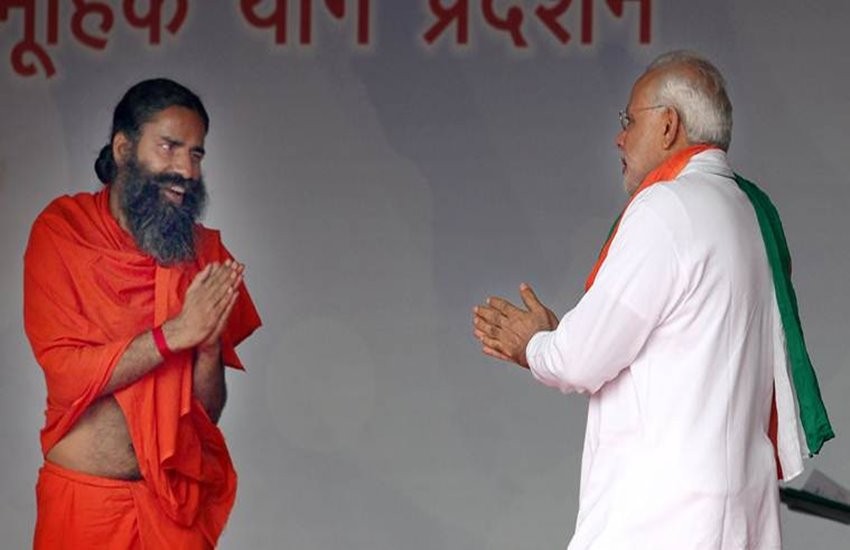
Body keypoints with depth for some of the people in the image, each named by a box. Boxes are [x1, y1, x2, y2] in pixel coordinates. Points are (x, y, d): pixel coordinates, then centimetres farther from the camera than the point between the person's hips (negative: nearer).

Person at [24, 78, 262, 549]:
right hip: (85, 497, -3)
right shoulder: (61, 232, -4)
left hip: (176, 500, 3)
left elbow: (207, 412, 4)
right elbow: (65, 372, -13)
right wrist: (175, 332, -19)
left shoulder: (204, 252, 4)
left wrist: (210, 346, -15)